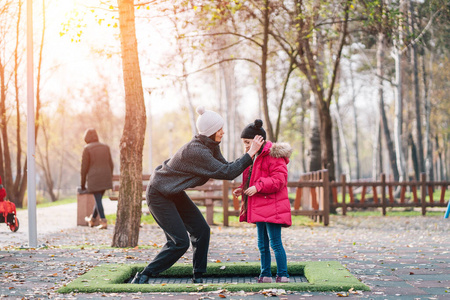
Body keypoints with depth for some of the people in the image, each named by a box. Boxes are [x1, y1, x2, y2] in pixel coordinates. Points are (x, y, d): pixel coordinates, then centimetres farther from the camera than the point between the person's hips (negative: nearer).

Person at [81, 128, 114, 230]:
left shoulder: (87, 149, -6)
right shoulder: (105, 147, 8)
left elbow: (84, 167, -5)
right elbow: (111, 165, 10)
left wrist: (82, 184, 3)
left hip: (94, 178, -5)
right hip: (105, 178, 5)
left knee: (98, 200, -1)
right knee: (99, 198, 18)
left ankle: (104, 222, -9)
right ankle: (92, 220, 33)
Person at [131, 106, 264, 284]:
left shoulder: (210, 145, -1)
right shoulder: (197, 152, -30)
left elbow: (225, 167, 6)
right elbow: (226, 173, -29)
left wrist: (249, 154, -5)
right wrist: (250, 154, -24)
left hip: (175, 193, 10)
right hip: (158, 194, -10)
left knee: (202, 230, 4)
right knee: (180, 242, -12)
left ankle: (198, 278, 15)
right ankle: (142, 278, -2)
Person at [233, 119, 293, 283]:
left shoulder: (274, 156, -13)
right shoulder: (256, 157, 17)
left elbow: (279, 180, -20)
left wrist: (258, 187, -25)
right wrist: (243, 189, 9)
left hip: (272, 208, -10)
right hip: (260, 208, 10)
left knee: (275, 242, -7)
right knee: (262, 244, 13)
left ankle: (282, 275, -1)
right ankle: (265, 275, 20)